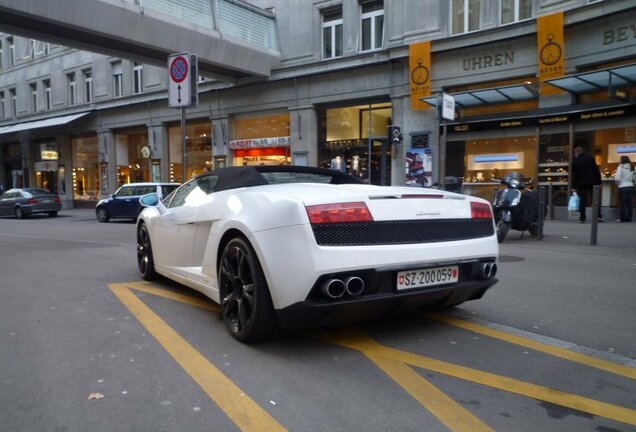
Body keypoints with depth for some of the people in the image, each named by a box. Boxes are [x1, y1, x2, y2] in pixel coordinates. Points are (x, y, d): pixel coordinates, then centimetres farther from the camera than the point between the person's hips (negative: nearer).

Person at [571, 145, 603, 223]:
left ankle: (582, 218, -1)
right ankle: (599, 216, 4)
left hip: (581, 183, -1)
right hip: (592, 182, 1)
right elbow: (597, 171, 0)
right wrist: (598, 181, 2)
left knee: (582, 200, 2)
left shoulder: (575, 161, -3)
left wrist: (573, 187, -1)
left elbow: (574, 175, -3)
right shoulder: (590, 158, 2)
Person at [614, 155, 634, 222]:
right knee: (630, 203, 7)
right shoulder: (631, 168, 6)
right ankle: (629, 218, 10)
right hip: (630, 186, 4)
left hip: (623, 187, -4)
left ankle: (623, 218, 5)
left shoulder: (621, 167, -8)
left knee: (623, 204, 1)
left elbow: (617, 178, -13)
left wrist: (617, 183, 5)